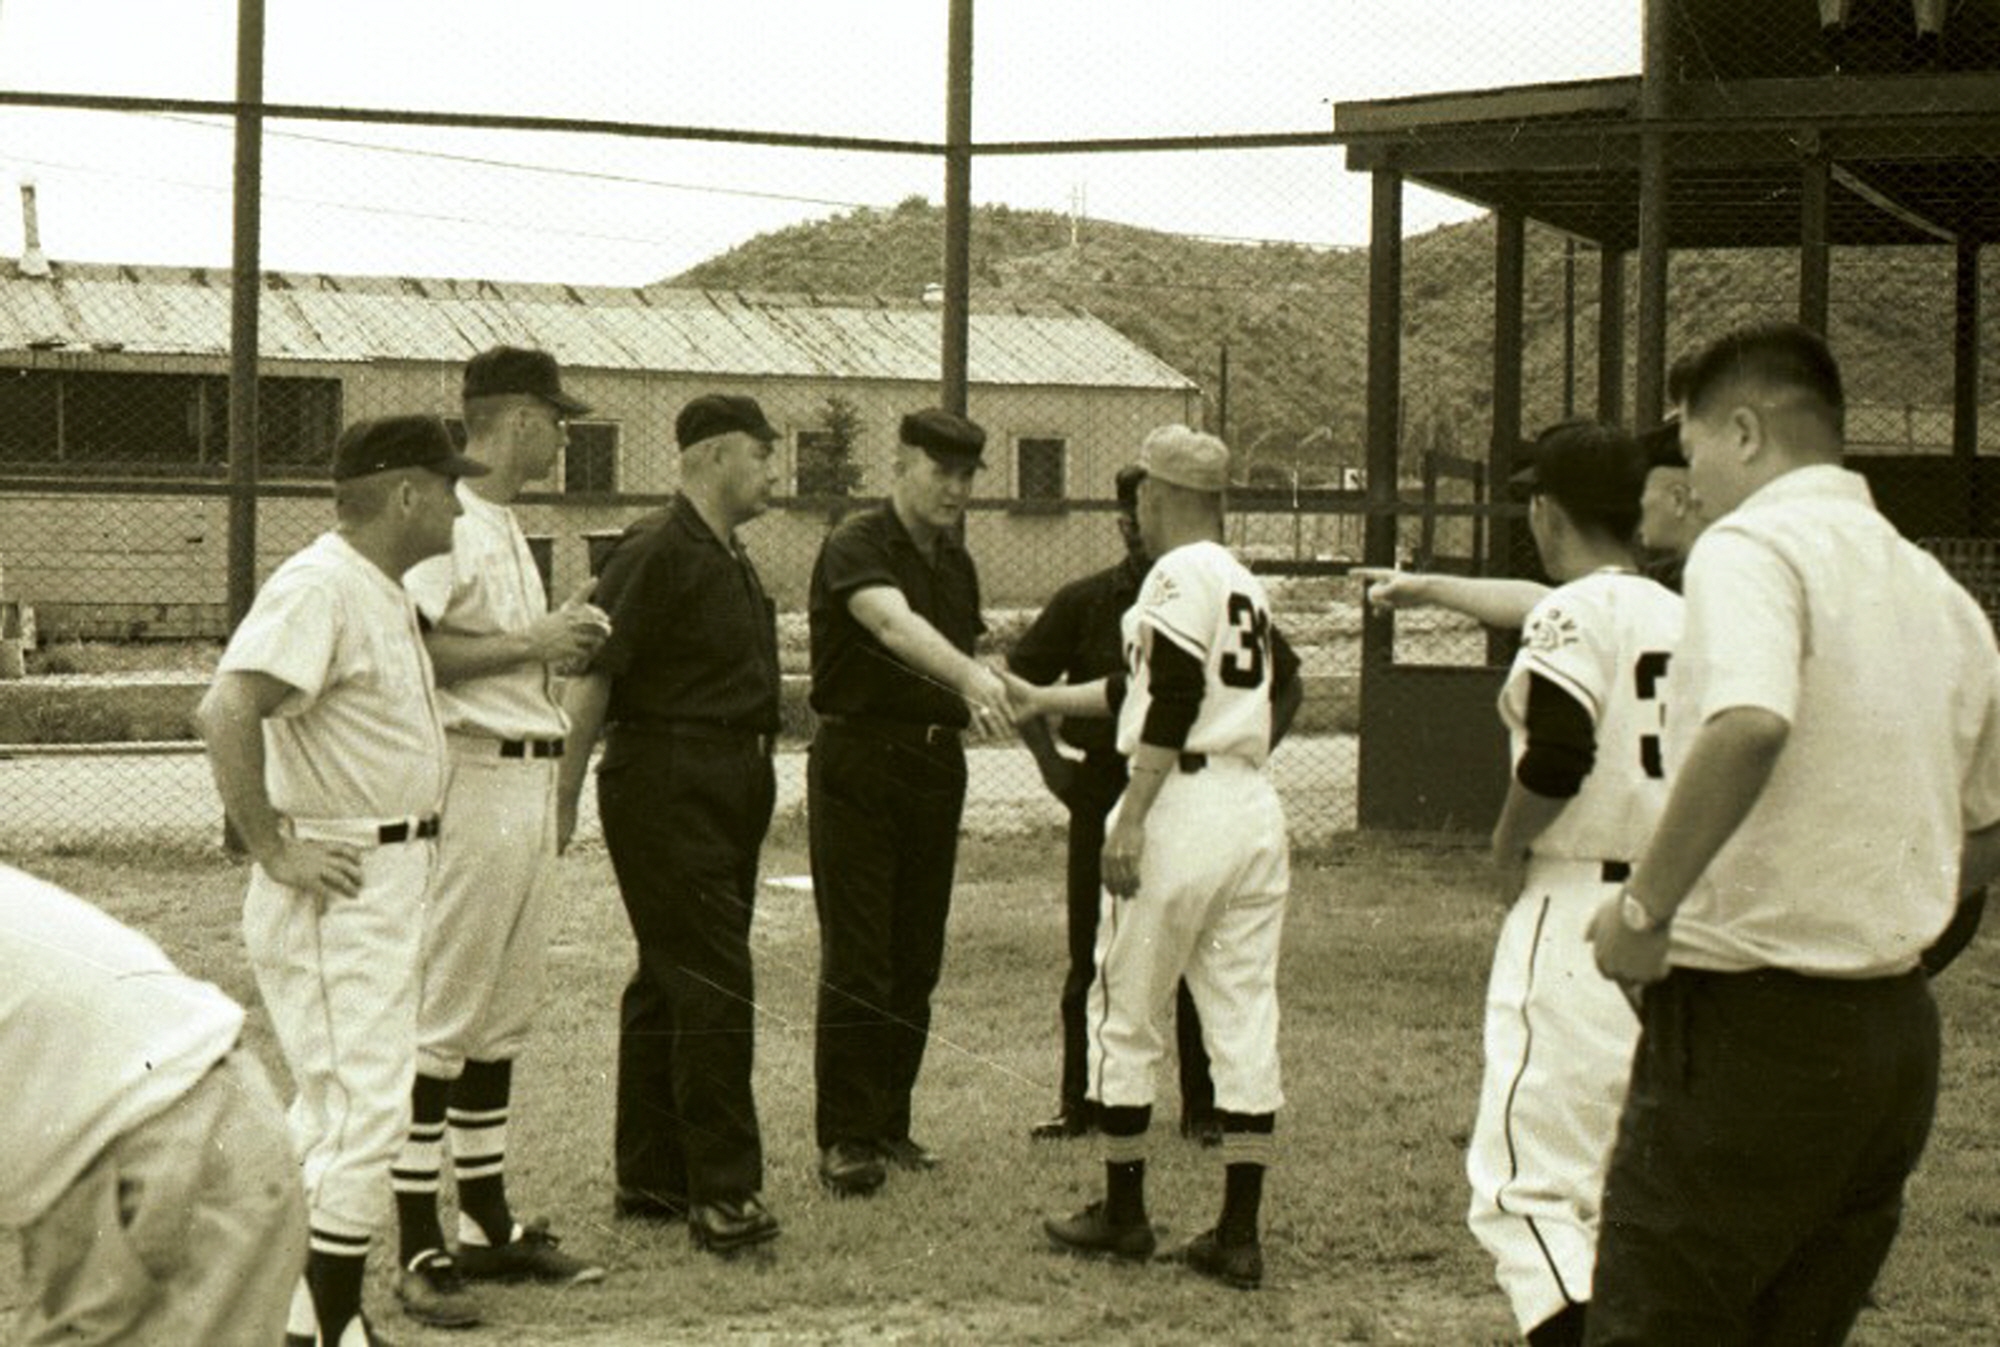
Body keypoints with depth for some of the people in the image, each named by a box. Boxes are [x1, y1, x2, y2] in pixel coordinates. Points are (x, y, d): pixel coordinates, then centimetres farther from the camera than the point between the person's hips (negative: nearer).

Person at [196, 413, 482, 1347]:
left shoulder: (384, 592, 14)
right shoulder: (319, 587, -18)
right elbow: (226, 711, -28)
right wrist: (273, 851, -25)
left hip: (391, 875, 11)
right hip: (338, 886, -11)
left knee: (335, 1107, 16)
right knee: (363, 1108, -9)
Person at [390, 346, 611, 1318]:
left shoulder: (505, 525, 18)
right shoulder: (448, 521, -13)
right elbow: (410, 649, -23)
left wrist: (561, 639, 7)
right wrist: (530, 643, -17)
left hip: (531, 777, 10)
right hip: (475, 776, -10)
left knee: (506, 1013, 14)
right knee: (443, 1016, -6)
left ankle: (488, 1224, 22)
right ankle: (418, 1247, -3)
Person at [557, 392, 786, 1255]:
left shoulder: (731, 563, 17)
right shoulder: (654, 554, -12)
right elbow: (591, 679, -15)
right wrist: (562, 798, -17)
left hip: (731, 788, 10)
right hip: (665, 787, -10)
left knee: (672, 982, 13)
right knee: (711, 984, -12)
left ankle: (650, 1179, 19)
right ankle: (722, 1191, -11)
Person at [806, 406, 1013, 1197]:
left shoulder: (955, 561, 14)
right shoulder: (856, 546, -12)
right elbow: (896, 627, -31)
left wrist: (981, 695, 2)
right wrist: (971, 677, -47)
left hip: (935, 765, 7)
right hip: (859, 762, -7)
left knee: (917, 959, 8)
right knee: (858, 960, -7)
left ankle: (889, 1123, 17)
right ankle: (844, 1138, -3)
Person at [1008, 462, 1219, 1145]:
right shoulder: (1085, 603, 1)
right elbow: (1020, 681, 7)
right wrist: (1049, 758, -3)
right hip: (1104, 794, 0)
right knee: (1092, 957, 5)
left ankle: (1200, 1106, 12)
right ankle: (1081, 1102, 16)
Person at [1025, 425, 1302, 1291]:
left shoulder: (1180, 573, -7)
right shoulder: (1246, 585, 19)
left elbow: (1173, 705, -18)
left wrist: (1131, 818, -18)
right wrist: (1044, 700, 35)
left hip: (1183, 806, -8)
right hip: (1257, 812, 8)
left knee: (1125, 1017, 5)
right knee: (1246, 1025, 5)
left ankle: (1123, 1215, 14)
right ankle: (1239, 1234, 5)